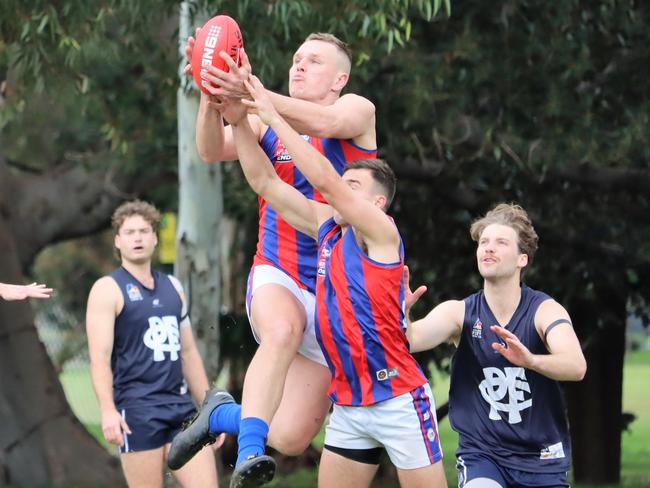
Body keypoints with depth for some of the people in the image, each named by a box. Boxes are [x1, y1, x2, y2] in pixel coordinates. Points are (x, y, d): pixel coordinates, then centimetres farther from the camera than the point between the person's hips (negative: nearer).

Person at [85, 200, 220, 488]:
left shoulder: (173, 287, 18)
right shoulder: (108, 289, -1)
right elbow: (100, 357, -10)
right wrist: (107, 410, -23)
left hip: (181, 405, 6)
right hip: (136, 409, -6)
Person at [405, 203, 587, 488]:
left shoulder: (545, 311, -9)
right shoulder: (459, 312, -4)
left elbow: (576, 367, -28)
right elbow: (412, 339, -23)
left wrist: (530, 360, -48)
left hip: (541, 458, 1)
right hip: (481, 452, -1)